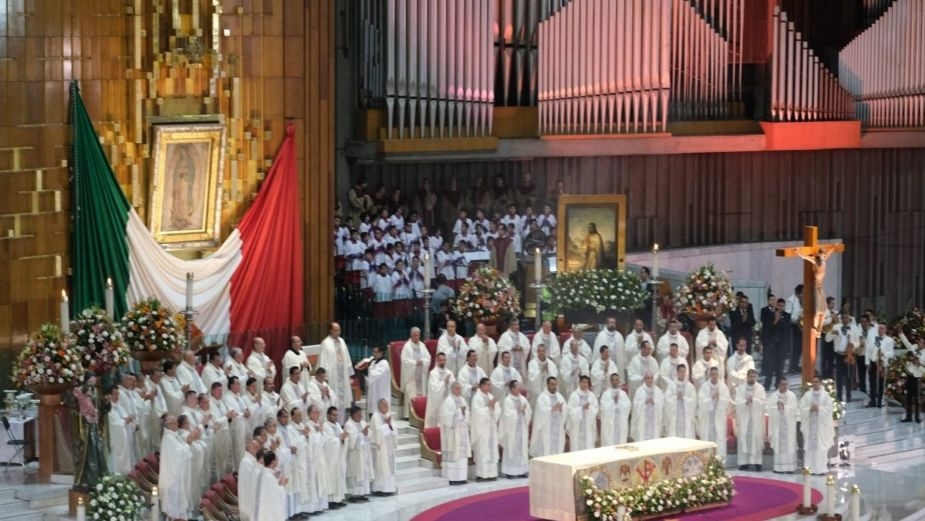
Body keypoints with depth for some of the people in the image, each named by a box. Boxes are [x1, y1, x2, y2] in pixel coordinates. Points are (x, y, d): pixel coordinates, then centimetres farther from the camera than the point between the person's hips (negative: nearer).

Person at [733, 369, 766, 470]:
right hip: (744, 417, 0)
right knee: (744, 439, -3)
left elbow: (763, 402, -4)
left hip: (756, 418, 0)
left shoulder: (760, 388, 5)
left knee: (756, 439, -4)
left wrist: (753, 400, -18)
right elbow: (737, 402, -2)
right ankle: (744, 462, 0)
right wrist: (746, 401, -19)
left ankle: (757, 462, 0)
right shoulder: (740, 388, 7)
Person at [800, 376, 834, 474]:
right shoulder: (807, 395, 7)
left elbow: (828, 408, -3)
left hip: (821, 424, -2)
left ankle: (821, 468, -5)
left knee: (821, 447, -6)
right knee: (810, 446, -1)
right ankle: (810, 468, 1)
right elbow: (802, 408, 2)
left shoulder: (825, 395, 3)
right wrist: (810, 409, -14)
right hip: (810, 424, 2)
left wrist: (818, 408, -14)